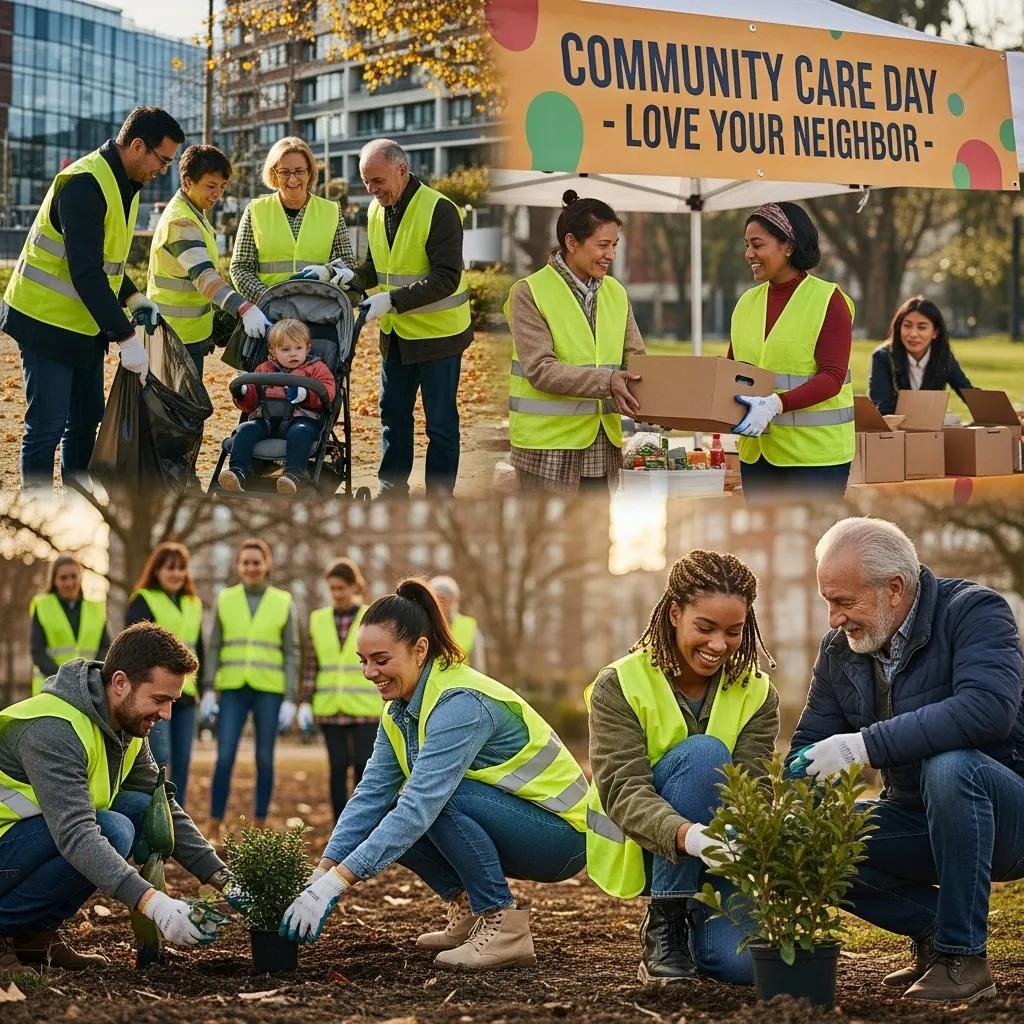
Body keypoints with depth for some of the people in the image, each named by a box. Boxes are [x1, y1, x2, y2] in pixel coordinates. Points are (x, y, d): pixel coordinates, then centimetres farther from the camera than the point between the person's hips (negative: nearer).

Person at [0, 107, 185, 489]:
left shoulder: (124, 185, 9)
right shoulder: (84, 184, -22)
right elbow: (85, 272, -27)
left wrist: (133, 297, 4)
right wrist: (124, 337, -26)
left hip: (85, 325, 10)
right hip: (48, 323, -10)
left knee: (86, 421, 14)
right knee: (47, 426, -8)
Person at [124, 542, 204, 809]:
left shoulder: (193, 604, 18)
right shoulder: (143, 601, 0)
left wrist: (202, 691, 18)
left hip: (185, 693, 6)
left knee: (182, 760, 5)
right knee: (159, 757, -14)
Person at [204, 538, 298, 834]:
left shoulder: (283, 603, 4)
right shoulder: (226, 600, 6)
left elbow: (291, 654, 3)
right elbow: (214, 648, 7)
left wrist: (290, 700, -3)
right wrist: (209, 691, -2)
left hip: (269, 691, 0)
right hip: (232, 690, 0)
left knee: (264, 760, 2)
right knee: (224, 758, -8)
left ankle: (259, 831, 10)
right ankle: (214, 830, -5)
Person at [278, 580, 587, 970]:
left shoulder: (460, 704, -26)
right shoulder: (399, 711, 2)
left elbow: (421, 806, -34)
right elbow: (371, 796, -2)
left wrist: (334, 884, -38)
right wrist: (319, 876, -15)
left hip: (561, 831, -9)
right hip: (514, 828, 9)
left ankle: (505, 926, -19)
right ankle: (468, 911, 8)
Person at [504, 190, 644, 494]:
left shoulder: (615, 293, 9)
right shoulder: (530, 293, -10)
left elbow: (635, 357, 7)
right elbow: (540, 369, -18)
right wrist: (606, 382, -29)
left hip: (603, 441, 6)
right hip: (549, 443, -6)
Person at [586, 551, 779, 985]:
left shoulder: (757, 694, -4)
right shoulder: (620, 686, -14)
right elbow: (623, 790, -26)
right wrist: (689, 836, -46)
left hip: (720, 856, 2)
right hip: (639, 848, -2)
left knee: (744, 960, -28)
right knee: (701, 753, -30)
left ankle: (700, 924, 10)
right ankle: (663, 926, -20)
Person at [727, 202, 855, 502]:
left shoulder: (828, 300, -7)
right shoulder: (747, 302, 11)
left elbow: (832, 377, -15)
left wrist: (776, 404, -29)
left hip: (815, 451, -6)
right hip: (757, 448, 6)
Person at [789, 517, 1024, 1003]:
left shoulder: (974, 612, -18)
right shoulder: (839, 650, 2)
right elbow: (809, 750, 5)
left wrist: (866, 745, -37)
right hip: (919, 818, 6)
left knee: (949, 766, -37)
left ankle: (963, 955, -25)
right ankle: (934, 929, 1)